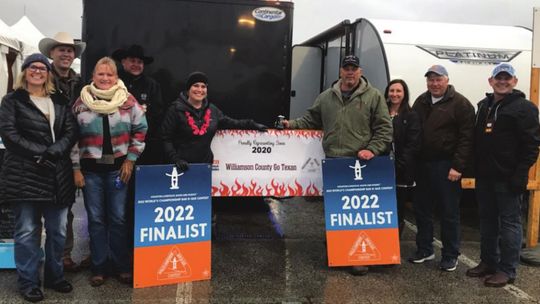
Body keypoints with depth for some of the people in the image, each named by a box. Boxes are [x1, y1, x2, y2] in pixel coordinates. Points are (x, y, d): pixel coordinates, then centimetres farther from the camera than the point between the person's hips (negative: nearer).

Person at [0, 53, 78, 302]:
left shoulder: (60, 101, 15)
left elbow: (71, 131, 5)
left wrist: (52, 153, -12)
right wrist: (39, 154, -15)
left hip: (57, 174, 3)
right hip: (24, 175, -3)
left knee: (58, 230, 8)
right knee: (27, 231, 0)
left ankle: (54, 276, 23)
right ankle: (28, 282, 11)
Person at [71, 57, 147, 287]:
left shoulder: (128, 100, -1)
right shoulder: (81, 102, 1)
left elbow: (141, 130, 3)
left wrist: (130, 160, -2)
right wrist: (76, 168, -1)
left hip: (118, 167, 0)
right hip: (90, 168, 1)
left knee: (118, 218, 5)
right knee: (96, 218, 7)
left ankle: (121, 266, 17)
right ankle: (99, 267, 18)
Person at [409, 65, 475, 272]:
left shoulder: (460, 104, -6)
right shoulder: (421, 102, 13)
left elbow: (467, 138, -10)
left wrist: (458, 166, -16)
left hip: (446, 167, -6)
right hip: (423, 165, 6)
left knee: (449, 212, 3)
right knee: (421, 209, 12)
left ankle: (450, 255, 16)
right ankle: (424, 250, 27)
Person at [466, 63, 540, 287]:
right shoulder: (484, 106, 14)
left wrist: (520, 173, -18)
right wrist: (475, 167, 13)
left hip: (508, 177, -7)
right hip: (484, 176, 7)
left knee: (509, 222, 1)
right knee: (487, 220, 15)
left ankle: (507, 270, 8)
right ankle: (488, 262, 28)